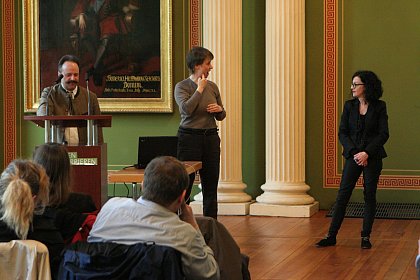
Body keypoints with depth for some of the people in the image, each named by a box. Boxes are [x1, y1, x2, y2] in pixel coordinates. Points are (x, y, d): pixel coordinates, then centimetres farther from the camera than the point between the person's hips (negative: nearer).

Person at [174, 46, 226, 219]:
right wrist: (200, 88, -13)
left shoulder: (212, 87, 10)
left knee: (211, 185, 7)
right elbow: (187, 109, -23)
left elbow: (221, 116, 18)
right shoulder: (182, 87, -5)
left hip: (211, 138, 5)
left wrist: (219, 109, -5)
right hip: (189, 138, -5)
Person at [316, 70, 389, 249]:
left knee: (369, 196, 3)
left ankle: (366, 237, 12)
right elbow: (342, 133, 2)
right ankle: (331, 236, 0)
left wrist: (367, 153, -15)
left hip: (372, 157, -2)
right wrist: (355, 153, -11)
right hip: (353, 156, 2)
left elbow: (383, 134, -5)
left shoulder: (379, 107, -1)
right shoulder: (349, 106, 6)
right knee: (342, 195, -2)